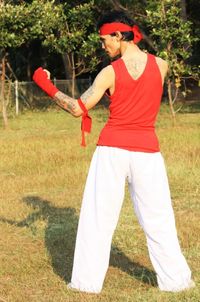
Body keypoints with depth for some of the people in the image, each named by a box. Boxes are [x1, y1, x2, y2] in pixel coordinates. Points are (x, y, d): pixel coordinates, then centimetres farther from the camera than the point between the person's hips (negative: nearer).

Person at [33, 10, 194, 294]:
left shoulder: (110, 73, -8)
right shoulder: (161, 65, -2)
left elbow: (78, 109, -5)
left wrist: (47, 86, 4)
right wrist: (137, 44, 21)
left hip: (112, 150, -2)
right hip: (146, 151, 2)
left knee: (97, 218, 7)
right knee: (158, 219, 9)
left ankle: (88, 280, 10)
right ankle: (175, 278, 13)